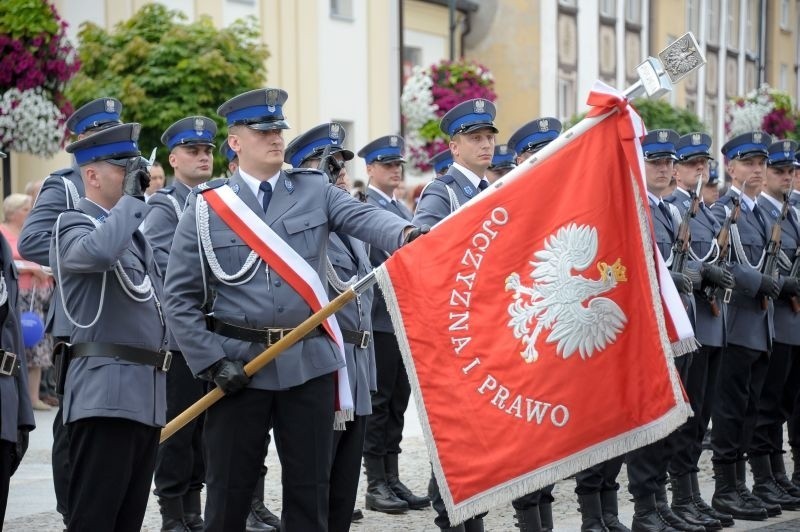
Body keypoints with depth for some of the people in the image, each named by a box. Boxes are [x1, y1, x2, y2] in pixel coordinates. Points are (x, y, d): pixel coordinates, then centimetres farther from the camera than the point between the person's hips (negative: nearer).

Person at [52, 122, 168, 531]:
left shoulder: (132, 229, 21)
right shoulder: (73, 224, -5)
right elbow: (98, 252, -30)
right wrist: (132, 198, -17)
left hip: (147, 394, 9)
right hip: (106, 394, -9)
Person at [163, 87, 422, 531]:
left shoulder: (315, 191, 5)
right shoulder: (206, 208, 1)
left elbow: (363, 218, -14)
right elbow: (181, 296, 0)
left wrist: (406, 234, -36)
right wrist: (212, 362, -9)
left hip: (310, 361, 2)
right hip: (239, 363, -1)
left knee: (310, 487, 8)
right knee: (229, 490, 6)